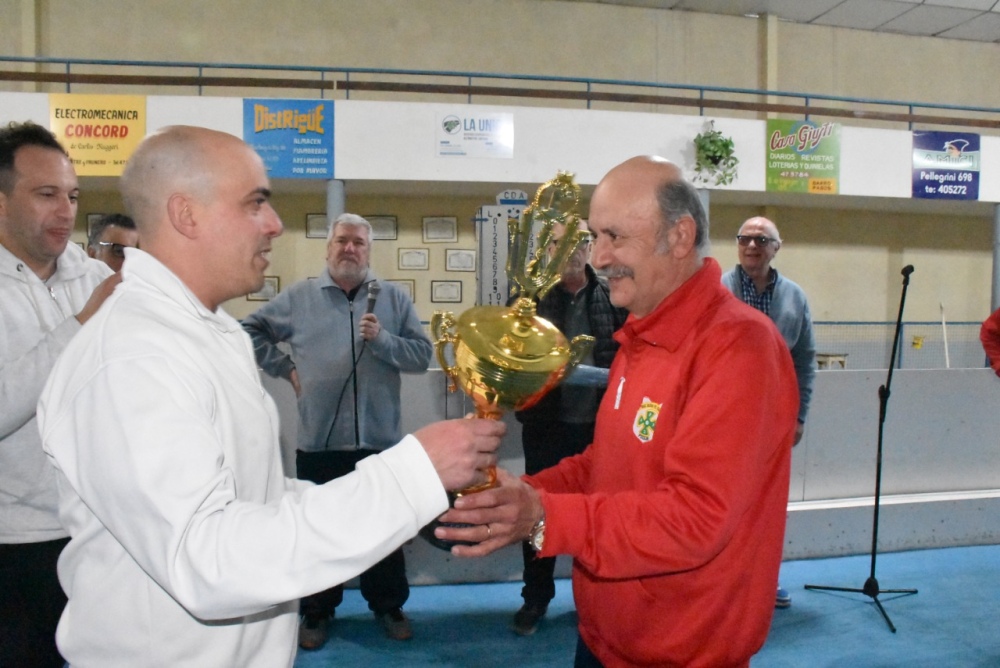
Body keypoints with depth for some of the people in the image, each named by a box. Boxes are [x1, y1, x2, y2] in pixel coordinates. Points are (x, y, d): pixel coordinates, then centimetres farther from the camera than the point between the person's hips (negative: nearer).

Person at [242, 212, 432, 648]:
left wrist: (381, 340, -18)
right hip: (318, 439, 0)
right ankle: (317, 612, 31)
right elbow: (251, 330, 11)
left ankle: (388, 605, 32)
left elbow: (422, 355, -3)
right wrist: (285, 369, 2)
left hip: (378, 438, 0)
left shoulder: (393, 298, 2)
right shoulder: (299, 297, 4)